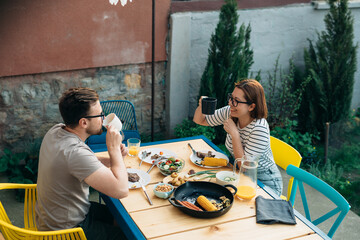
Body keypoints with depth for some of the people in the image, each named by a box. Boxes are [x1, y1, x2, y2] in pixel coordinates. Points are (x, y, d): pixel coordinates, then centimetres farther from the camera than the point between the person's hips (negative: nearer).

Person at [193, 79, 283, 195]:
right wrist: (201, 106, -19)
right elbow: (199, 120, 3)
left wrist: (234, 133, -30)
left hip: (263, 181, -7)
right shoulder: (229, 113, -9)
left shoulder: (259, 128, -29)